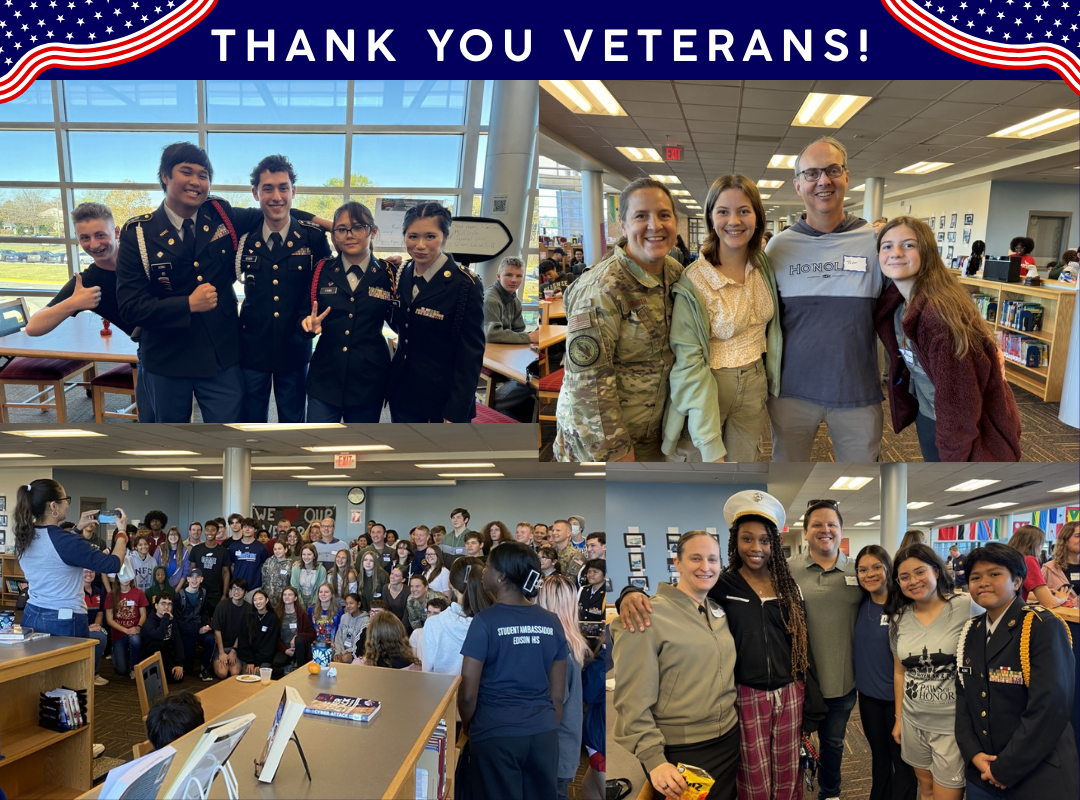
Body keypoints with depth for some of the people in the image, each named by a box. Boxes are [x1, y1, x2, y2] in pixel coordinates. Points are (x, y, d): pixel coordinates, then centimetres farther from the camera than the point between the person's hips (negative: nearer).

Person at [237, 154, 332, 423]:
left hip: (294, 349, -1)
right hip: (252, 348, 1)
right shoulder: (244, 235, -3)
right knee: (251, 420, 14)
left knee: (292, 421, 14)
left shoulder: (313, 236, -7)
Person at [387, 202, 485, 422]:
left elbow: (471, 357, -15)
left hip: (442, 402, -6)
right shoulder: (403, 274, 3)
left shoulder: (464, 285, -15)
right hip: (402, 395, 6)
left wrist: (456, 414, -17)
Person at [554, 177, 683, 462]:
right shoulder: (601, 290, -23)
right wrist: (615, 451, -19)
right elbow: (588, 384, -23)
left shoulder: (676, 272, -1)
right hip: (597, 440, -6)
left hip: (654, 432, 7)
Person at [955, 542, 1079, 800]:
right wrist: (973, 754, -6)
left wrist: (1005, 768, -17)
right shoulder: (971, 632, 8)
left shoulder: (1044, 628, -14)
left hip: (1036, 778, -6)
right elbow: (963, 697, 9)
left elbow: (1049, 709, -20)